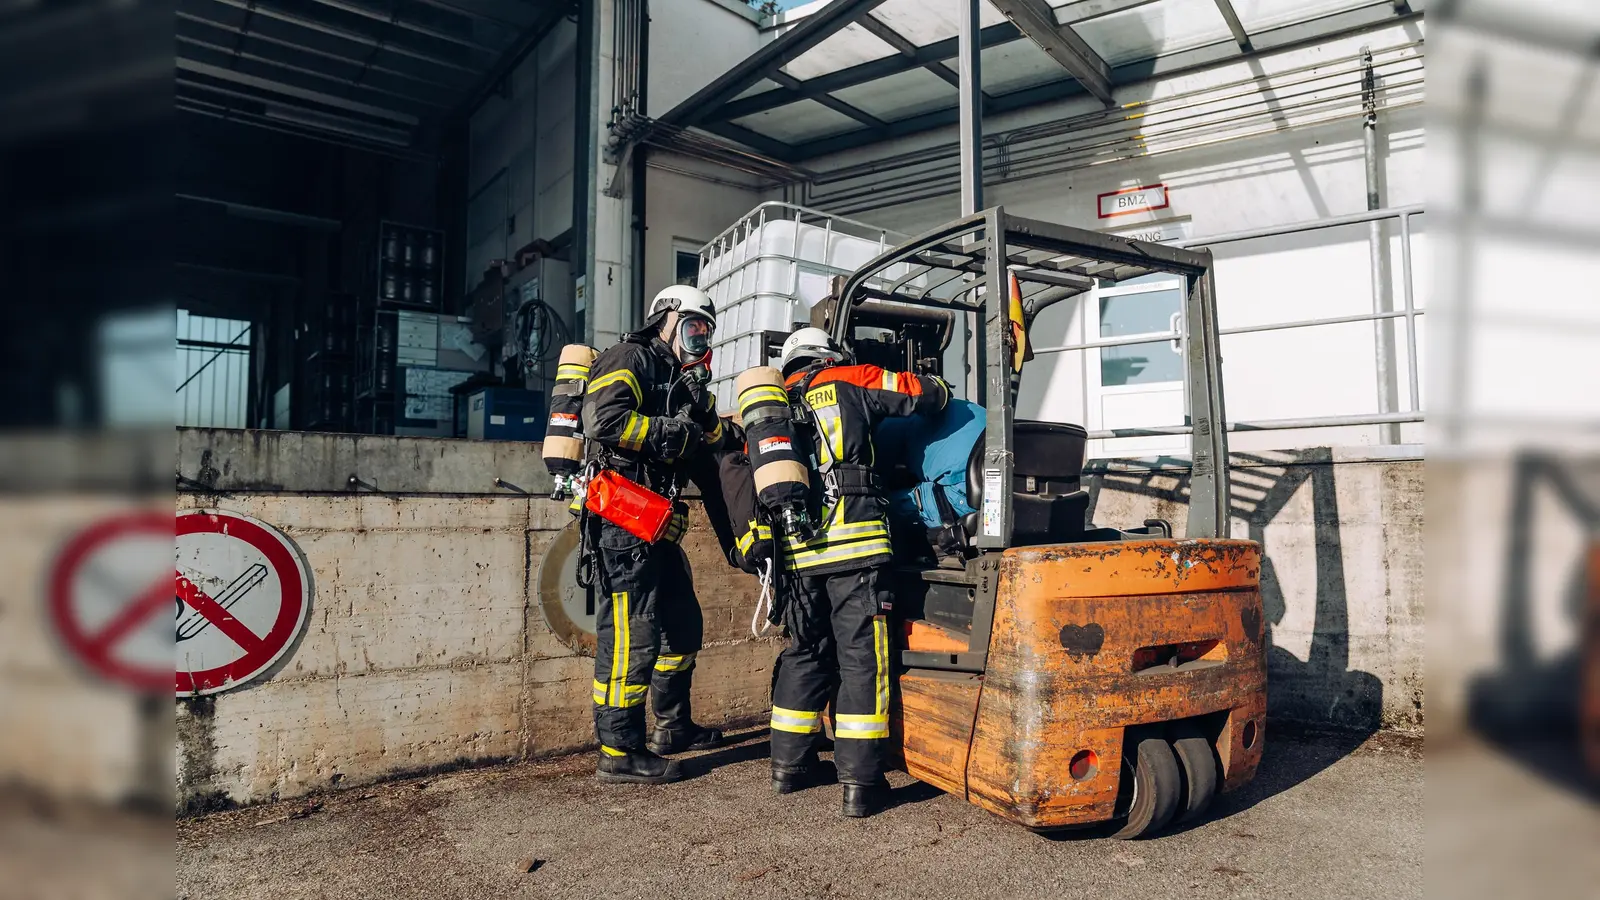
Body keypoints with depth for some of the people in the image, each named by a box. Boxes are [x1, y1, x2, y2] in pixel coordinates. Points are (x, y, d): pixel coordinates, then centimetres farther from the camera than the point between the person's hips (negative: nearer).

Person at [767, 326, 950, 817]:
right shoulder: (850, 382, 8)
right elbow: (929, 394, 6)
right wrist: (937, 388, 28)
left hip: (796, 550, 5)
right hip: (854, 542, -5)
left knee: (804, 653, 18)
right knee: (861, 657, 0)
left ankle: (790, 763, 27)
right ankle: (860, 782, 3)